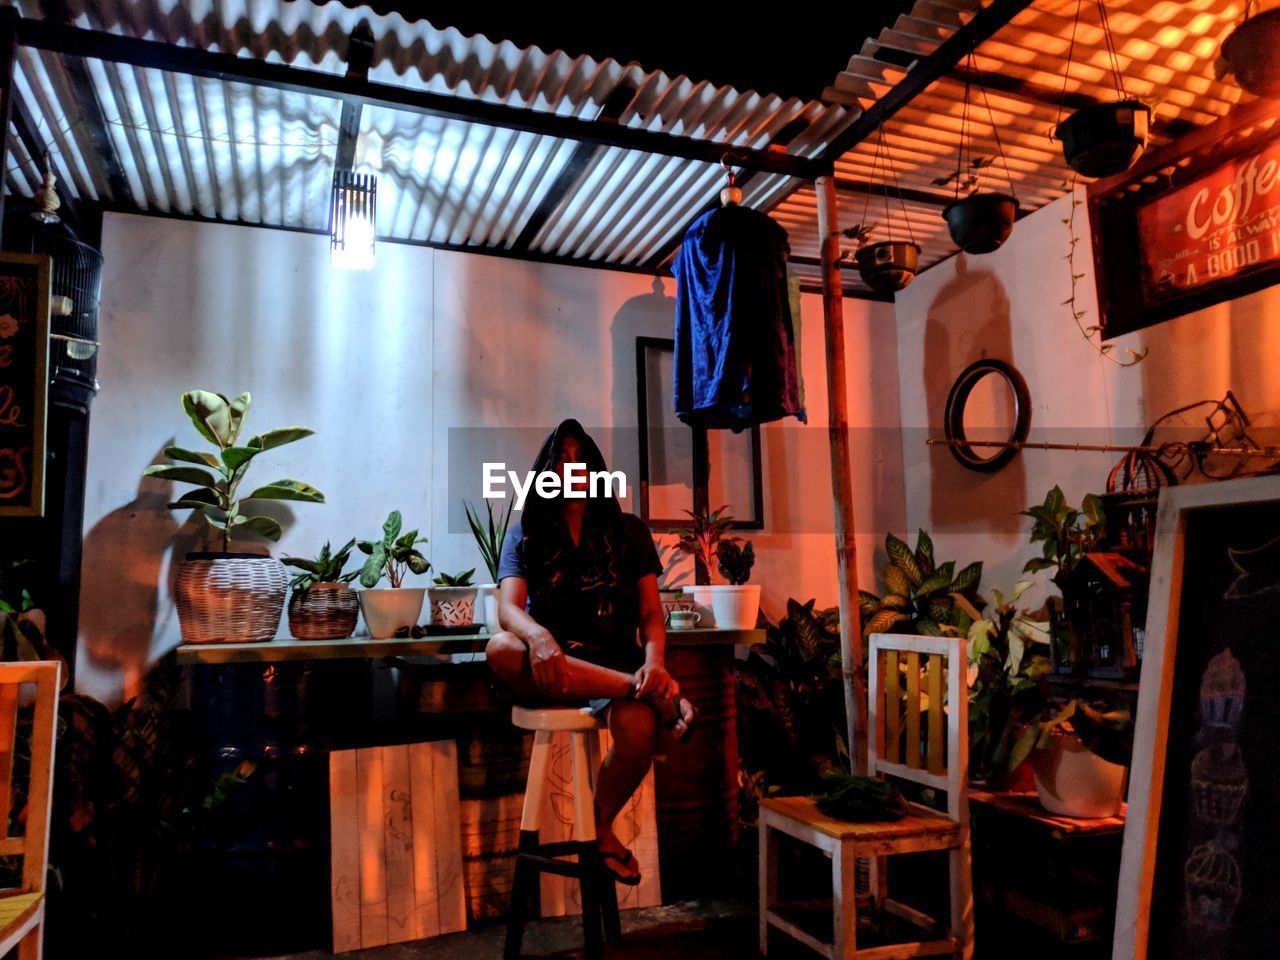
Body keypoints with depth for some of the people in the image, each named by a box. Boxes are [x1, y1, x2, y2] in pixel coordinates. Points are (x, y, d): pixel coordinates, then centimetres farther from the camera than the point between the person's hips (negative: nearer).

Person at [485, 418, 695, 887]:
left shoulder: (629, 531, 10)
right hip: (550, 667, 1)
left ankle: (601, 825, -3)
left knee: (638, 728, -35)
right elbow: (508, 608, -8)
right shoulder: (525, 534, 9)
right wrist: (539, 637, -33)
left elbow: (651, 612, 3)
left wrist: (653, 661, -21)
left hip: (615, 663, 0)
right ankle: (654, 693, -34)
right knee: (501, 650, -35)